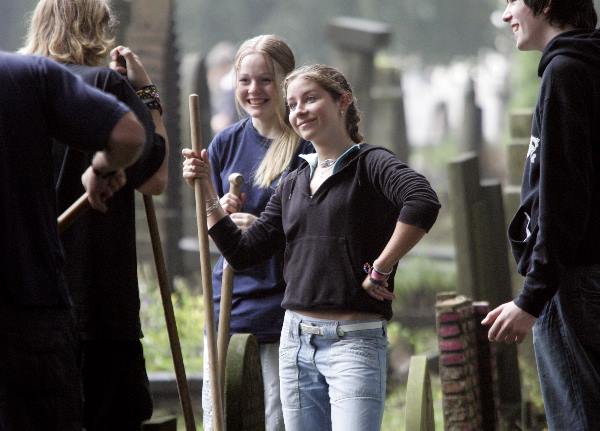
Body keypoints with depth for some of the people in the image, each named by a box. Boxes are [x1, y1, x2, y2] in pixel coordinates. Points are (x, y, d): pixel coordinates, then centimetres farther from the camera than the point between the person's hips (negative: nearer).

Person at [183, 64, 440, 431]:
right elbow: (243, 252, 14)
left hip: (354, 341, -7)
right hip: (296, 340, 7)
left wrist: (380, 270, -19)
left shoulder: (369, 163, -4)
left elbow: (423, 202, -23)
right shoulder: (293, 184, 17)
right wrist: (206, 191, 8)